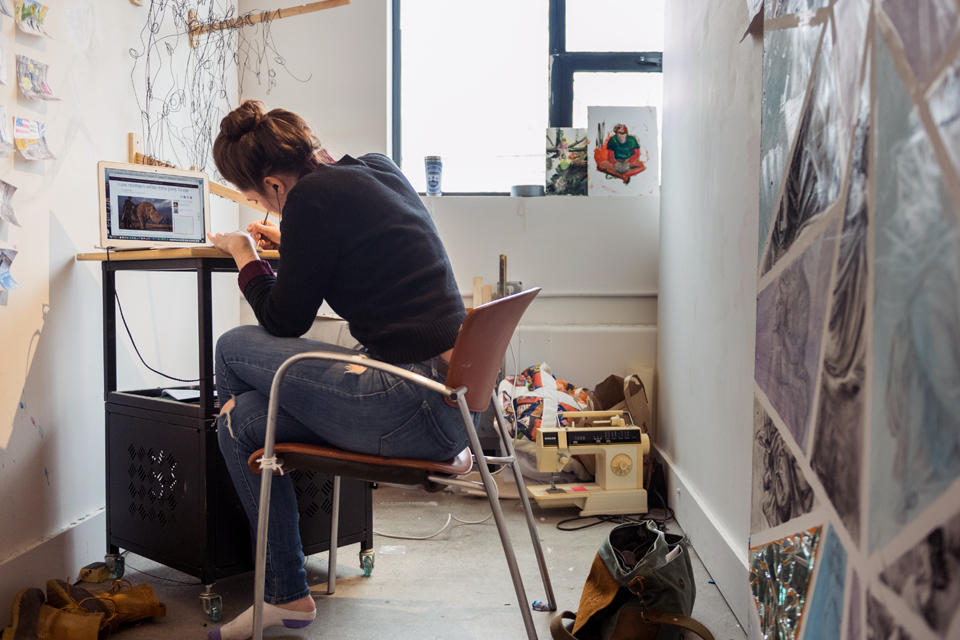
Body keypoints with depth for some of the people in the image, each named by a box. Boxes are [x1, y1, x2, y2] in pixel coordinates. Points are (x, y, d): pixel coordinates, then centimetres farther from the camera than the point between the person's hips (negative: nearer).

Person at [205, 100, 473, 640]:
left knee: (233, 348, 3)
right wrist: (289, 245, 34)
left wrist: (245, 255, 13)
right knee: (243, 421, 13)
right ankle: (287, 596, 25)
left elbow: (284, 321, -4)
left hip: (420, 411, -10)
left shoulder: (314, 196, -12)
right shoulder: (378, 168, 14)